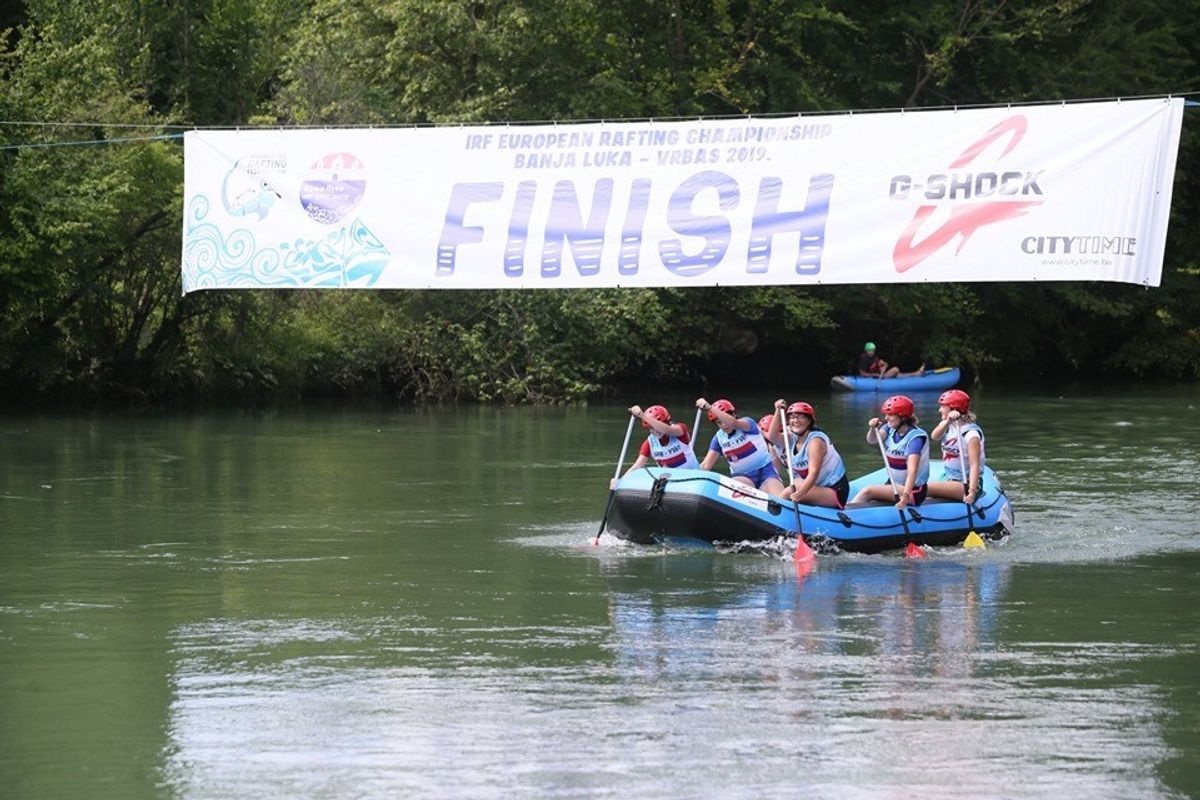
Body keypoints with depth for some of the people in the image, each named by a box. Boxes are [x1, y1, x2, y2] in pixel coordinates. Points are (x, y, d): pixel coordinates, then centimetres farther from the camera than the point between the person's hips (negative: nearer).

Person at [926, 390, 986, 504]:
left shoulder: (971, 433, -14)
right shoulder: (947, 426, 10)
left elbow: (974, 465, -23)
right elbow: (934, 436, -13)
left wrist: (972, 491, -34)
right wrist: (948, 421, -30)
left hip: (966, 484, -8)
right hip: (948, 480, 8)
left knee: (927, 488, -30)